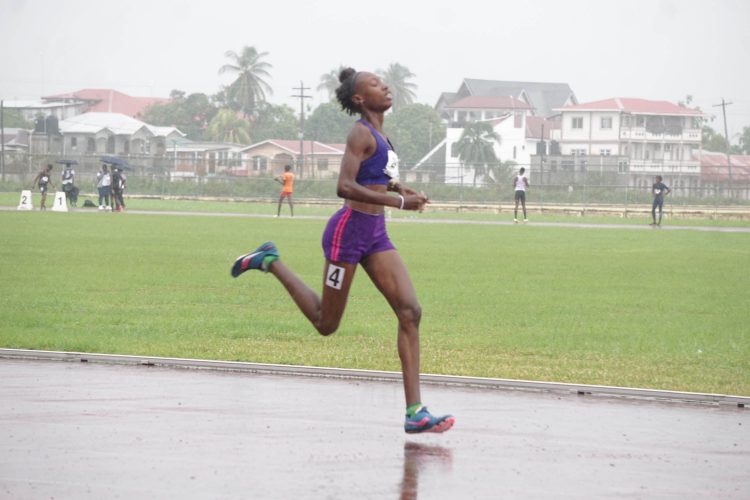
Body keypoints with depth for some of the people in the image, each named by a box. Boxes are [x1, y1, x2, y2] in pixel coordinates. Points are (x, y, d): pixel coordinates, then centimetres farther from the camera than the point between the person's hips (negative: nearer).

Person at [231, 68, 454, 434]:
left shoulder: (377, 133, 13)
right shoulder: (361, 133, -14)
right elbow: (345, 187, -25)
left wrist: (393, 185, 13)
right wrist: (398, 202, -25)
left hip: (375, 234, 8)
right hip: (349, 231, -8)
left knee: (410, 311, -7)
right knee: (326, 324, 6)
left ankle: (414, 411, -10)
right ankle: (271, 262, 26)